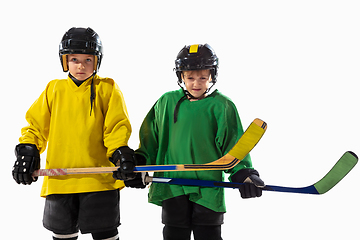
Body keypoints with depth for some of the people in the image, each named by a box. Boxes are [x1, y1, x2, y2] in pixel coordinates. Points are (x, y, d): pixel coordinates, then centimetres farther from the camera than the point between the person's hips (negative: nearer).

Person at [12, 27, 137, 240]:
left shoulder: (108, 89, 2)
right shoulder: (54, 89, 9)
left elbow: (117, 127, -1)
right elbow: (36, 125, 13)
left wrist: (121, 153, -16)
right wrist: (27, 151, -1)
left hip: (99, 179, -3)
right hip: (59, 180, 3)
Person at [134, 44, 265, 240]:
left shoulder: (222, 106, -2)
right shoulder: (167, 102, 5)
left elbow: (233, 144, -2)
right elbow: (151, 139, 15)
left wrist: (243, 174, -13)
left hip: (208, 187, -2)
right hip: (173, 186, 2)